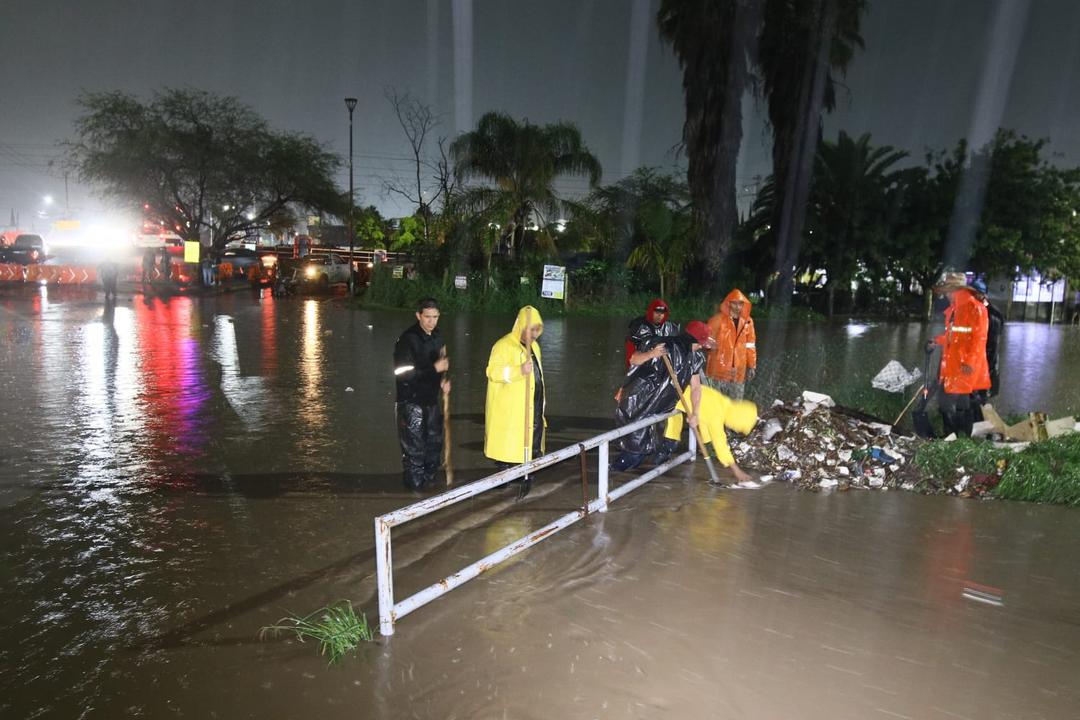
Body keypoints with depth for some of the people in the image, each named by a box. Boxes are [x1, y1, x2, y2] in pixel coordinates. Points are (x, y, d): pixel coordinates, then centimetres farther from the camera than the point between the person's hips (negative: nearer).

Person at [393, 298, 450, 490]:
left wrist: (443, 380, 2)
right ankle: (415, 483, 12)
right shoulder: (408, 339, -16)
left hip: (431, 399, 8)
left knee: (434, 442, 16)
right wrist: (434, 368, -25)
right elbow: (402, 373, -20)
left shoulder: (436, 337, 8)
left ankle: (430, 478, 32)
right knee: (414, 446, -2)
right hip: (411, 402, -8)